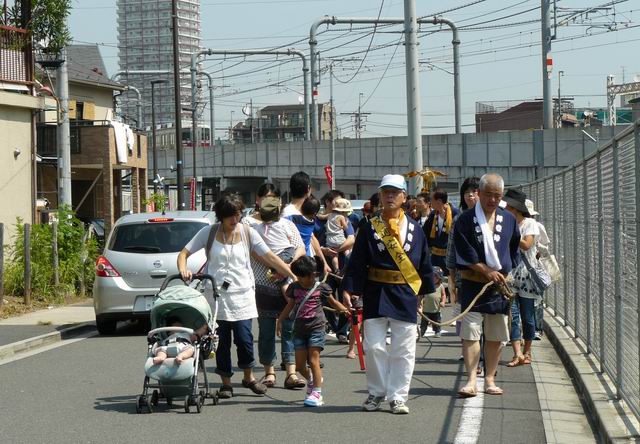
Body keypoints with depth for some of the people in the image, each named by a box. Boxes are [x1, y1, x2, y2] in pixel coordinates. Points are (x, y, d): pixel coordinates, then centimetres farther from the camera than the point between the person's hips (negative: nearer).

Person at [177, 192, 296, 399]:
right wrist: (183, 270, -19)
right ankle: (226, 383, 13)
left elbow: (270, 258, 2)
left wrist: (293, 277, -4)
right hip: (216, 295, 0)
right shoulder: (209, 233, 1)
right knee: (222, 340, 1)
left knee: (244, 338, -8)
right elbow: (184, 253, 3)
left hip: (242, 295, 0)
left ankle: (249, 377, 14)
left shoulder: (247, 233, 3)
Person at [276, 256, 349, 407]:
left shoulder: (321, 288, -1)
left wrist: (344, 309, -5)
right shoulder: (294, 288, 10)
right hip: (299, 329, 4)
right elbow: (290, 305, 18)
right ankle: (311, 380, 35)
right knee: (299, 363, 4)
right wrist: (280, 321, 13)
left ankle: (317, 392, -6)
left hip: (316, 328, -4)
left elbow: (333, 302, 10)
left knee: (314, 360, -10)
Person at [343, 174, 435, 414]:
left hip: (406, 295, 1)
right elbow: (356, 262, -1)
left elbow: (425, 263, 11)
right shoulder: (369, 228, 1)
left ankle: (397, 397, 9)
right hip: (376, 295, -1)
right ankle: (376, 392, 16)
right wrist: (349, 290, -9)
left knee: (404, 350, 2)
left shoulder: (415, 229, 5)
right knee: (374, 347, 1)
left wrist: (429, 291, 10)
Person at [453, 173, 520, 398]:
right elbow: (465, 253, -9)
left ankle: (490, 379, 16)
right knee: (471, 333, -9)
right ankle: (471, 380, -11)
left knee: (495, 336, 7)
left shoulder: (509, 220, 8)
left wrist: (507, 275, 9)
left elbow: (514, 252, 18)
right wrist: (486, 271, -13)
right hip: (472, 284, -4)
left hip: (500, 286, 4)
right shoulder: (465, 220, -3)